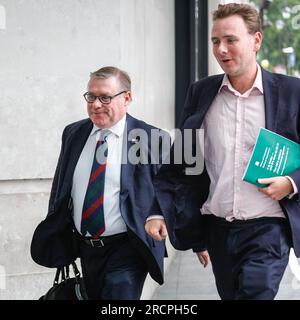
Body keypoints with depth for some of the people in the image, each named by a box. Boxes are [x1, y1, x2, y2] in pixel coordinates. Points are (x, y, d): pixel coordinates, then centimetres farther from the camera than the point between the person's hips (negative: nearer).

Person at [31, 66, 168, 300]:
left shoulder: (150, 138, -9)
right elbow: (60, 190, 13)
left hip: (127, 249, -5)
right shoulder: (73, 134, 7)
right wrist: (52, 237, 11)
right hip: (86, 249, 6)